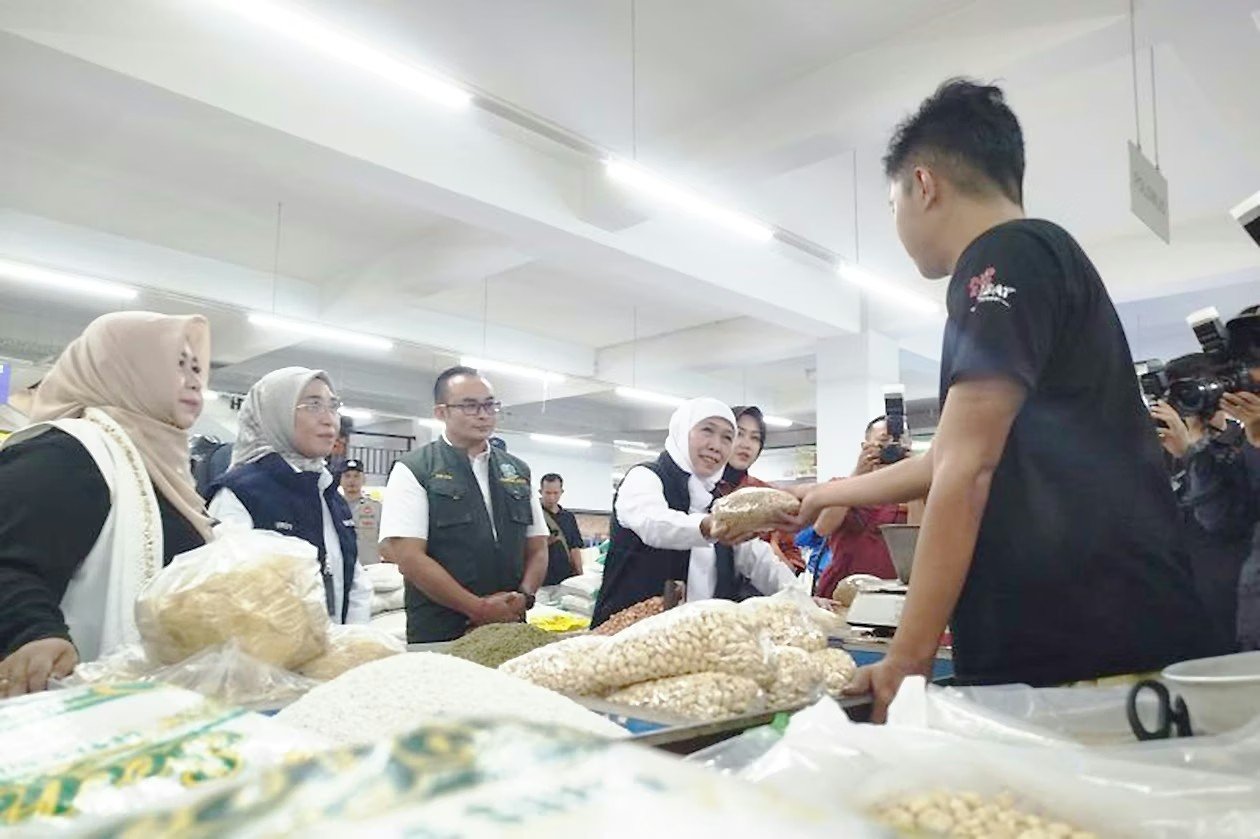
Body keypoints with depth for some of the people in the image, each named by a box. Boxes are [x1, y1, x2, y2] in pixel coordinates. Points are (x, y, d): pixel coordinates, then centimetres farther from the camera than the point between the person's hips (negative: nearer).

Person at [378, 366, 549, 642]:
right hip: (439, 635, -4)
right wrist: (478, 608, -15)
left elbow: (537, 548, 12)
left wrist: (524, 596, -7)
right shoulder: (414, 470, -5)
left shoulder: (518, 471, 10)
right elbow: (408, 557, -13)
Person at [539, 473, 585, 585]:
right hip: (543, 580, -5)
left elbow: (575, 548, 13)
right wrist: (546, 542, -23)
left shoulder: (569, 517, 13)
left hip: (567, 578, 5)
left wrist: (579, 574, 5)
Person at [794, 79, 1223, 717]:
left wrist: (906, 657, -15)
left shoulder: (1005, 259, -9)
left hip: (1086, 652, -9)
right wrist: (823, 495, 37)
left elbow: (968, 471, -18)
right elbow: (951, 462, 28)